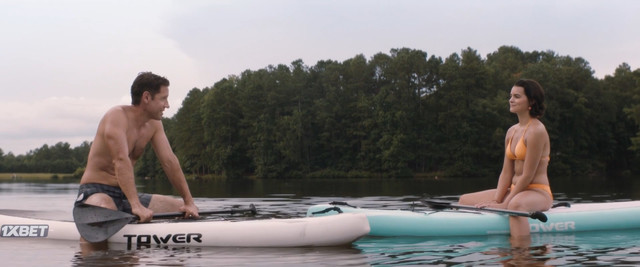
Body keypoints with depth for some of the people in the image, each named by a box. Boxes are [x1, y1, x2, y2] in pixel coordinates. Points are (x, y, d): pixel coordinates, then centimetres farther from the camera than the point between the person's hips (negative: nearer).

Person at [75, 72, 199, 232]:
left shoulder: (154, 124, 7)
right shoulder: (118, 115, -17)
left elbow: (169, 162, 4)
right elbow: (121, 161, -30)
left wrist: (189, 202, -5)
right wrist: (136, 206, -40)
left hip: (126, 195, 8)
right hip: (96, 191, -8)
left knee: (182, 208, 1)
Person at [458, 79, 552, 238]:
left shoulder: (536, 130, -14)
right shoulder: (511, 132, 12)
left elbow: (527, 176, -17)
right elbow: (506, 173, 8)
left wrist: (504, 205, -16)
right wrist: (496, 201, -6)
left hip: (538, 192, -9)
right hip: (515, 191, 9)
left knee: (515, 205, -43)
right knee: (464, 201, 5)